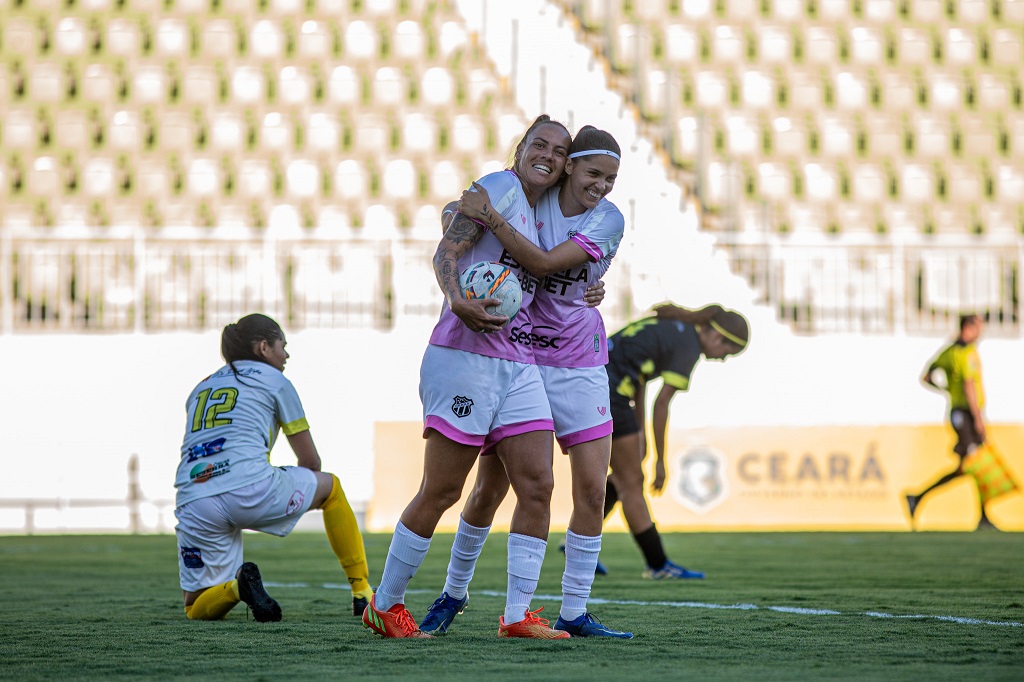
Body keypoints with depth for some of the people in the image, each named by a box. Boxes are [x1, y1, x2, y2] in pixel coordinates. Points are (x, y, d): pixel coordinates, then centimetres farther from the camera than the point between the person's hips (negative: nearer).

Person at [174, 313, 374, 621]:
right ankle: (362, 592, 25)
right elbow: (310, 461, 20)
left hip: (193, 502, 3)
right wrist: (302, 490, 41)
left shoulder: (202, 388, 29)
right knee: (330, 486, 28)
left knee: (197, 608, 17)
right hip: (250, 487, -3)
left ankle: (236, 587, -17)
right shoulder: (274, 381, 16)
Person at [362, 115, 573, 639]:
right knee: (441, 492, -3)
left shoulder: (539, 217, 21)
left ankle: (517, 615, 2)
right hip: (465, 356, -8)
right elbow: (446, 250, -14)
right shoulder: (501, 187, -4)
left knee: (537, 485, -2)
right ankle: (384, 605, 10)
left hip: (518, 366, 8)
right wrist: (457, 300, -31)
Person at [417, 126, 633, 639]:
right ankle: (454, 593, 21)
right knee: (490, 487, 1)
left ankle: (573, 614, 4)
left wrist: (489, 217, -29)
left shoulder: (609, 221, -8)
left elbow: (544, 263, -21)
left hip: (579, 363, 1)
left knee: (591, 489, -6)